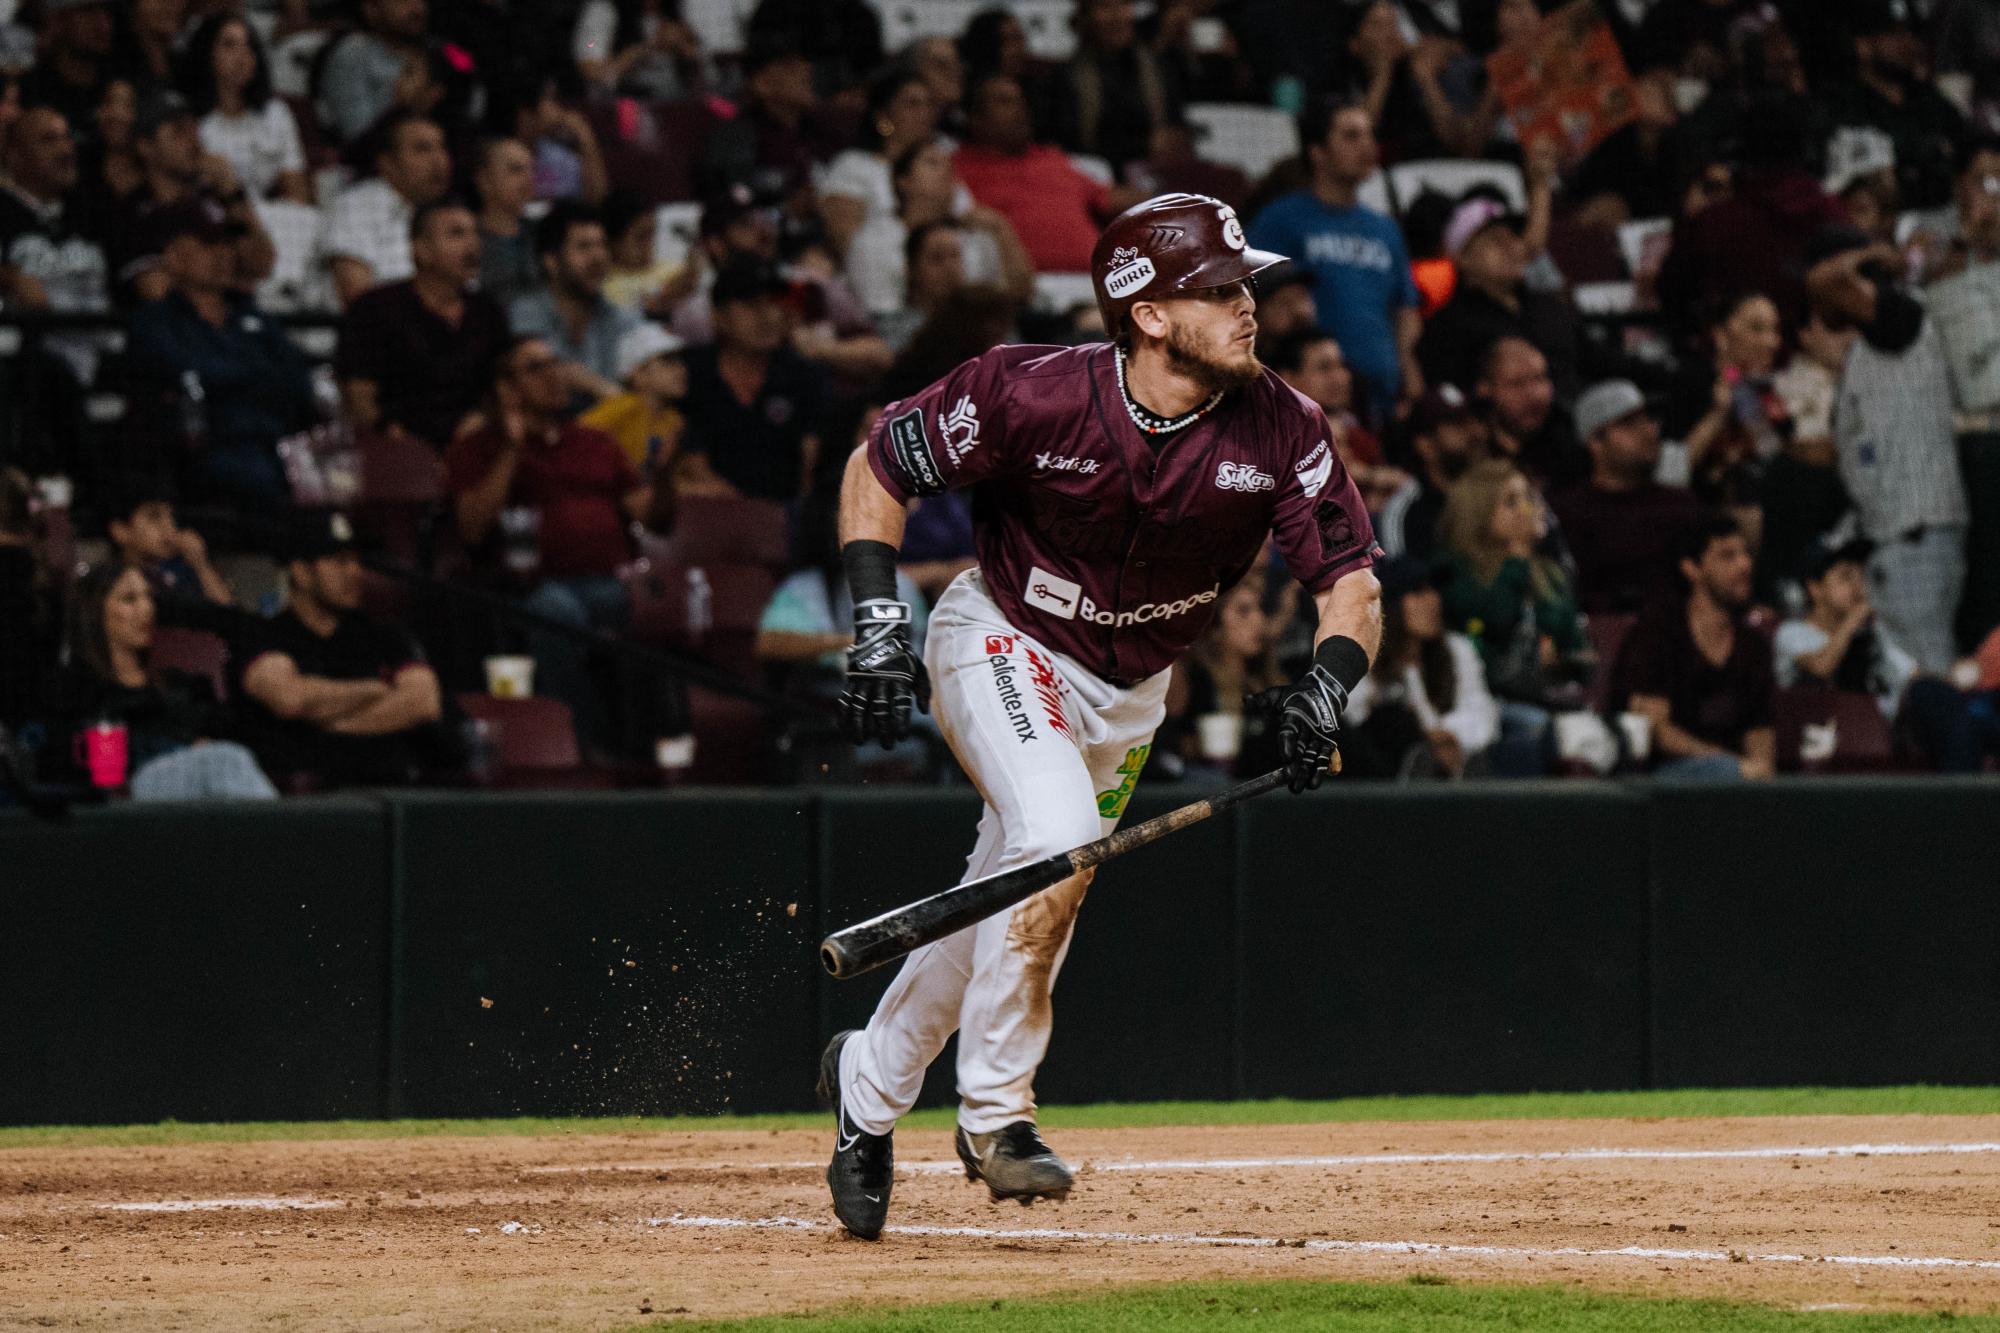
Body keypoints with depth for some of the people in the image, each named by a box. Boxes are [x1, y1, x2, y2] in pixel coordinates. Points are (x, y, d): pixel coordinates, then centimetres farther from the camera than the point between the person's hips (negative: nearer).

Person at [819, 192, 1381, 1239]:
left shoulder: (1279, 431, -20)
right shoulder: (1034, 395, -27)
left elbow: (1351, 583, -15)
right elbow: (875, 468, -14)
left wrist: (1323, 688, -35)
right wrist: (878, 626, -23)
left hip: (1130, 690, 5)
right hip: (1004, 642, -5)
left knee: (1007, 912, 12)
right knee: (1058, 839, -30)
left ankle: (870, 1078, 39)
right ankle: (995, 1112, -17)